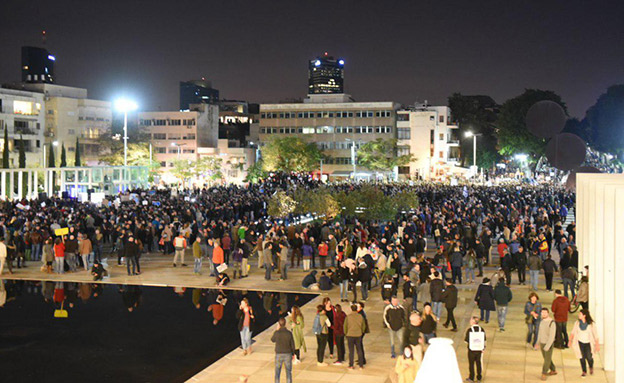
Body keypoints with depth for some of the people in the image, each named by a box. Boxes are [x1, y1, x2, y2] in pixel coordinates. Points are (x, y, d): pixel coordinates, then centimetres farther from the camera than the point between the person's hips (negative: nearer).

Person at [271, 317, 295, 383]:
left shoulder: (276, 333, -14)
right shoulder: (289, 333, -14)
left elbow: (272, 340, 8)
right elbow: (292, 345, -6)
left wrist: (277, 330, 5)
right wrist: (292, 354, 11)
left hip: (279, 355, 0)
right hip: (288, 355, 0)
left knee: (277, 372, 14)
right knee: (288, 372, 12)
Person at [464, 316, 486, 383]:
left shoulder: (469, 330, -15)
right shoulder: (481, 329, -5)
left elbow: (466, 340, -11)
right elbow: (484, 340, 1)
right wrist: (483, 348, 12)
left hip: (471, 349, -3)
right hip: (479, 349, 3)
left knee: (471, 363, 9)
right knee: (478, 363, 15)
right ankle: (479, 378, 22)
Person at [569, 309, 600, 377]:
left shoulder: (591, 324, -12)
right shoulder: (577, 323, -3)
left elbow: (595, 334, -7)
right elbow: (573, 332, 5)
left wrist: (597, 345, -7)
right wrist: (570, 340, -6)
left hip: (588, 343, -2)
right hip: (580, 343, 2)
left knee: (589, 358, -9)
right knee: (582, 358, 2)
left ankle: (591, 367, 24)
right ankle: (584, 372, 21)